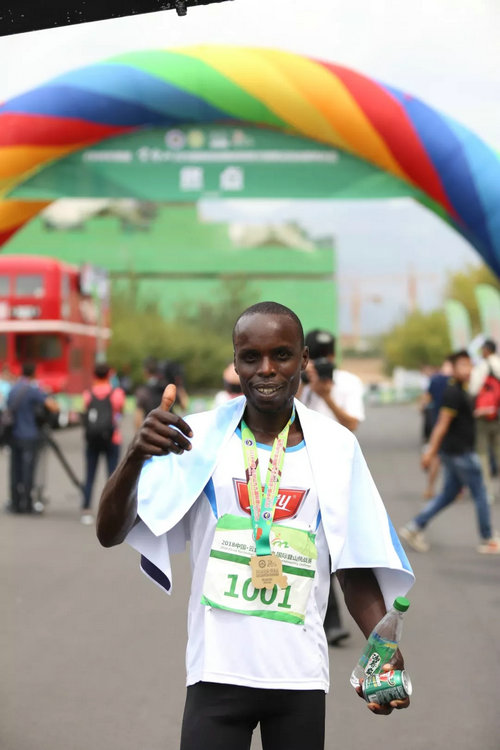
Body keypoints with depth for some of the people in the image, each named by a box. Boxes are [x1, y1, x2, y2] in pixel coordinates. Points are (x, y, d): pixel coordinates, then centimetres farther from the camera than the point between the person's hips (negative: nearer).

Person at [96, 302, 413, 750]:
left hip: (301, 676, 1)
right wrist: (136, 456, -25)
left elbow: (356, 569, 4)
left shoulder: (337, 447, 1)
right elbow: (110, 534, -7)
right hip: (217, 672, -1)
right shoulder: (198, 436, -3)